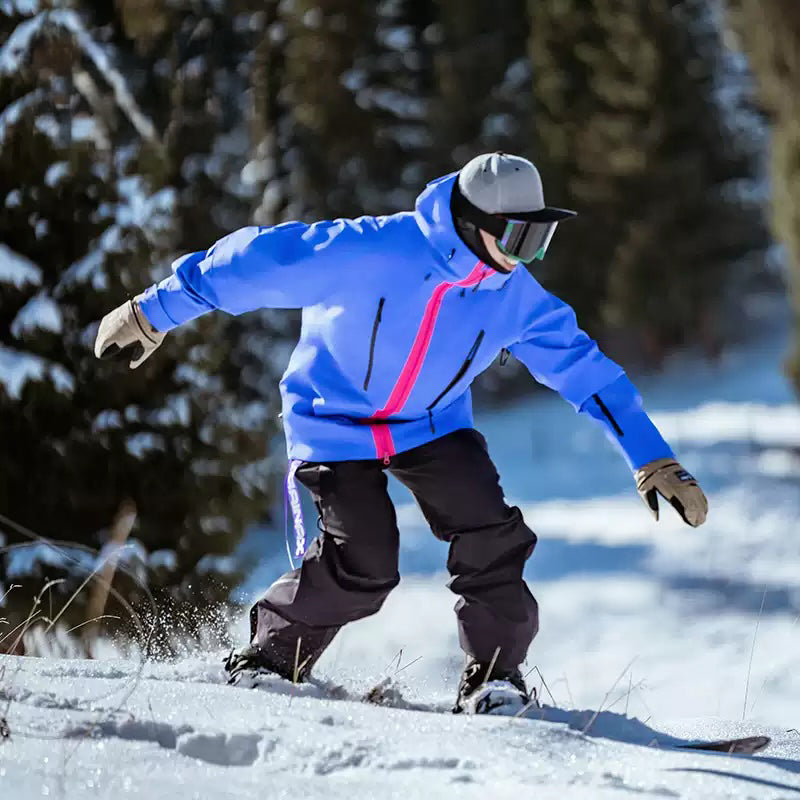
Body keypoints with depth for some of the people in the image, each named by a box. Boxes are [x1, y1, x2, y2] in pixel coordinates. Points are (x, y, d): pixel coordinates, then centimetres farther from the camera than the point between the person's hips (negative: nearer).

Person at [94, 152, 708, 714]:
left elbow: (587, 371, -5)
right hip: (334, 423, -4)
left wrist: (655, 462, -6)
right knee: (364, 564, -18)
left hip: (433, 426, 4)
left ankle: (493, 676, 3)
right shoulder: (371, 252, -29)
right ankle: (270, 656, 6)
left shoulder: (517, 298, -14)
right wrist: (153, 314, -16)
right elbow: (256, 260, -22)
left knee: (492, 538, -14)